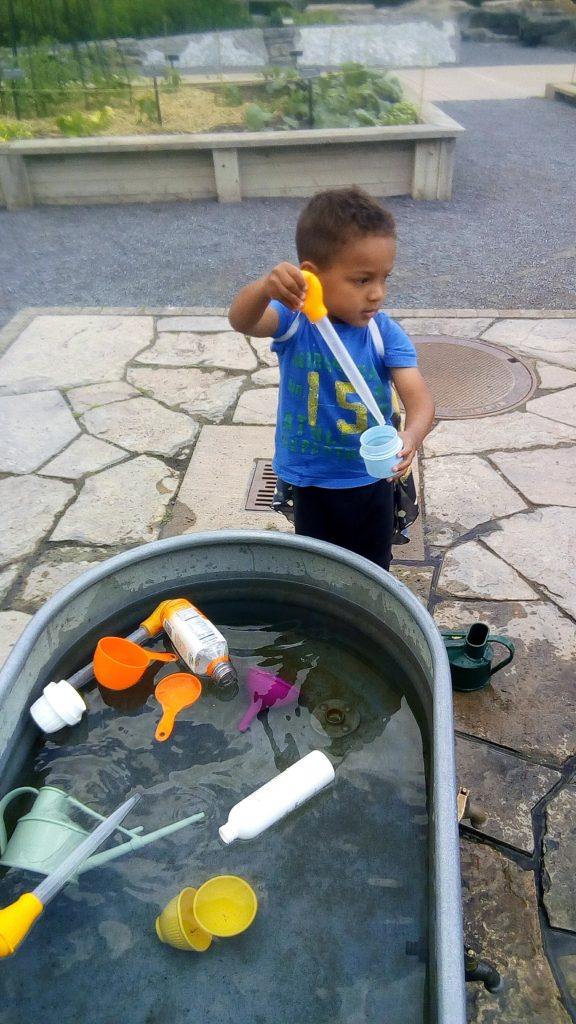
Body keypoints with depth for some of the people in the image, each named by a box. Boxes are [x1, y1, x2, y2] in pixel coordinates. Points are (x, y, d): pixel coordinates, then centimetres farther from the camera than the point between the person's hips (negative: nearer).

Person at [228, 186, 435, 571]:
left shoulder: (387, 334, -15)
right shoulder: (294, 321, -17)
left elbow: (419, 396, -24)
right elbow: (242, 321, -35)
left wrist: (412, 436, -47)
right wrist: (264, 288, -58)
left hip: (372, 483, 1)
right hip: (311, 484, -1)